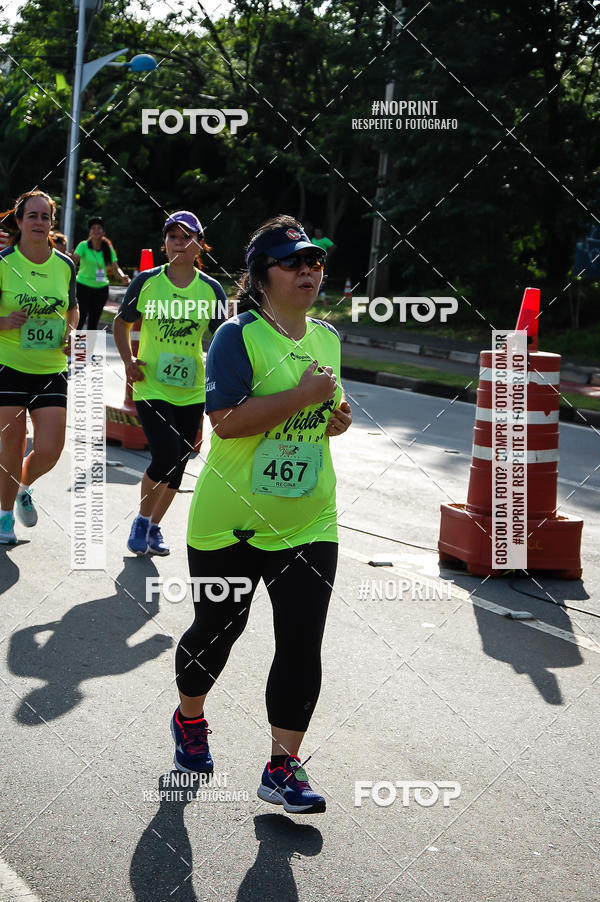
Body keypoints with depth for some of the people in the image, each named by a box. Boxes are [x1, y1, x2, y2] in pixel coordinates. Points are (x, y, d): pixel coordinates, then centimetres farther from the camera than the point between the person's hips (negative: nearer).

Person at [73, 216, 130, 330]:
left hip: (101, 288, 4)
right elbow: (74, 260, -22)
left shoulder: (108, 249, 3)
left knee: (93, 323, 10)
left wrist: (123, 277, -23)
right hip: (83, 286, -4)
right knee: (80, 321, -12)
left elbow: (115, 268, -3)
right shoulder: (83, 246, -7)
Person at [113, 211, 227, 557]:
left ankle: (155, 527, 29)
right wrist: (129, 360, -4)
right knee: (166, 456, -16)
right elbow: (122, 323, 10)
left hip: (191, 391, 3)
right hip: (152, 387, -3)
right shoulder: (146, 282, -3)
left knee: (178, 463, 8)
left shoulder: (211, 289, 0)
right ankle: (142, 521, 9)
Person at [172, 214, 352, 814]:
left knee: (302, 643, -3)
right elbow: (226, 420, -24)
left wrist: (336, 418, 1)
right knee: (217, 627, 13)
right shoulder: (238, 336, -13)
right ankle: (189, 719, 42)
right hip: (232, 518, -4)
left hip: (308, 522, 5)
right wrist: (303, 395, -25)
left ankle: (282, 768, 6)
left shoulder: (327, 337, 8)